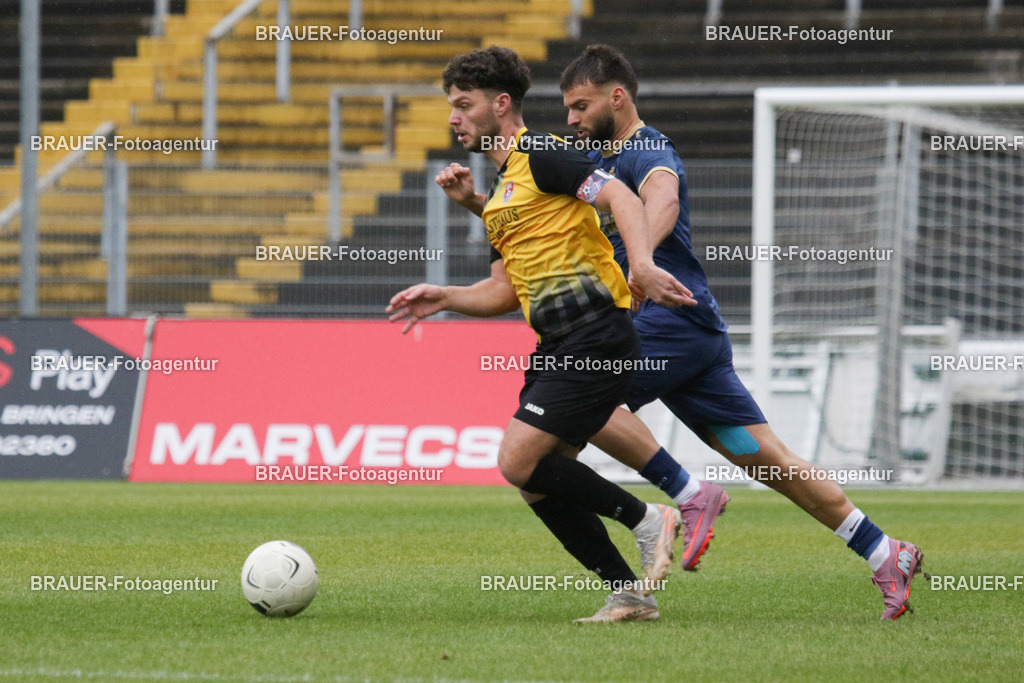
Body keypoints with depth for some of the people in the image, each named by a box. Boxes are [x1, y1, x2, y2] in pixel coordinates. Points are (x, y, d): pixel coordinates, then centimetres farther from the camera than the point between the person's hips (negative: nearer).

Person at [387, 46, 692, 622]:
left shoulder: (541, 154, -6)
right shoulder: (500, 189, 22)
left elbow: (620, 197, -19)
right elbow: (507, 292, 26)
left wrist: (643, 266, -34)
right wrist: (442, 298, 13)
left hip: (596, 333, -10)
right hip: (558, 346, 10)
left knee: (520, 461, -16)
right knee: (538, 483, 6)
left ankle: (647, 520, -3)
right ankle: (631, 594, 11)